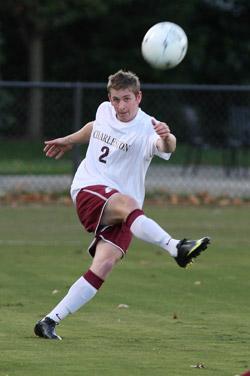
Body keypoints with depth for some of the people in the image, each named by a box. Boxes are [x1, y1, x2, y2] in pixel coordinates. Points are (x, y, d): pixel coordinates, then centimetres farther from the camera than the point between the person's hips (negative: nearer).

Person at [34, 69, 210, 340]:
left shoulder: (147, 129, -10)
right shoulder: (104, 111, 5)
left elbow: (166, 147, -35)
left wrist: (167, 139, -58)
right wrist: (69, 141, 45)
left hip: (122, 212, -1)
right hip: (88, 190, 1)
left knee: (104, 265, -19)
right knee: (127, 203, -34)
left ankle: (50, 322, -12)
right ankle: (176, 249, -54)